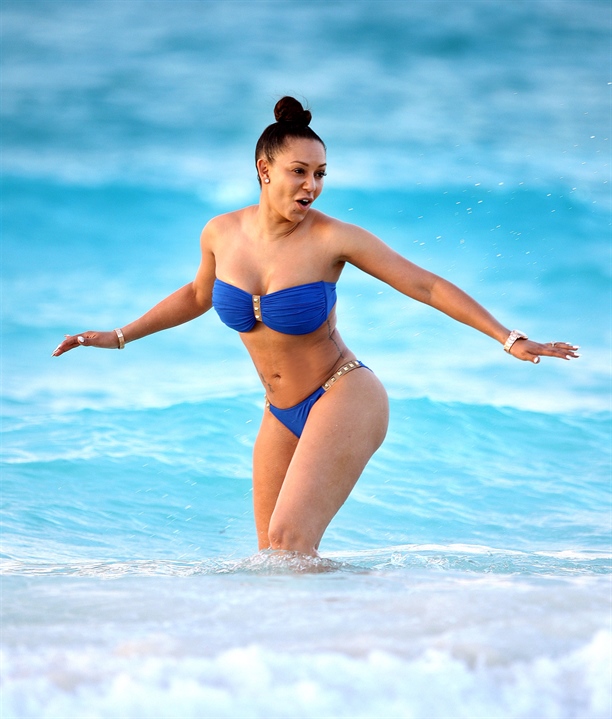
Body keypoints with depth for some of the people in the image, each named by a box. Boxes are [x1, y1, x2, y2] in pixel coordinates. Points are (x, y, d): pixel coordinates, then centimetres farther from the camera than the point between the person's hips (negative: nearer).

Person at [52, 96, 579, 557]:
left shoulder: (333, 239, -15)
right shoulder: (222, 233, -3)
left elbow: (427, 287, -12)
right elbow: (197, 295, 20)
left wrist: (511, 340, -17)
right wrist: (120, 337, 24)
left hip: (344, 399, -6)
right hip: (283, 414, 6)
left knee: (289, 540, -24)